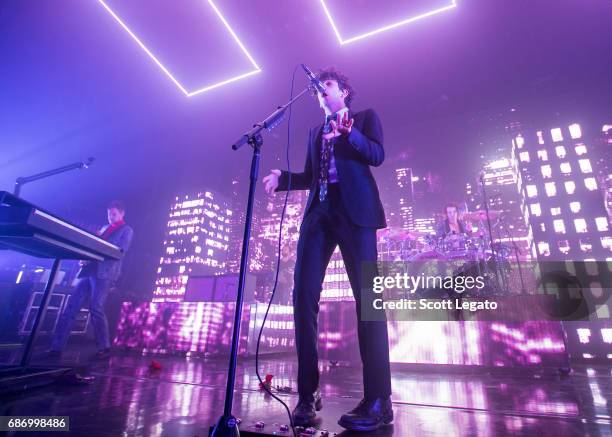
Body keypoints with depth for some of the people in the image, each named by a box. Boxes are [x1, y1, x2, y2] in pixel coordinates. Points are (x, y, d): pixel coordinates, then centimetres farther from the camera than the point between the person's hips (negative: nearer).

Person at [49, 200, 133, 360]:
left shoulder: (126, 230, 5)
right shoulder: (104, 228, 28)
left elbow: (119, 252, -9)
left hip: (105, 272, -7)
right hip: (90, 269, 7)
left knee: (95, 307, -14)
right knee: (72, 306, 2)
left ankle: (104, 348, -4)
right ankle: (57, 347, 7)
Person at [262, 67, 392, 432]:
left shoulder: (365, 118, 17)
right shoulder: (316, 131, 30)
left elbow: (377, 156, 0)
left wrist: (348, 131, -14)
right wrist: (281, 177, 6)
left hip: (353, 210, -4)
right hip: (318, 213, 5)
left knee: (367, 298, -11)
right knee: (304, 297, -7)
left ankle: (378, 401, -5)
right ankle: (308, 394, 1)